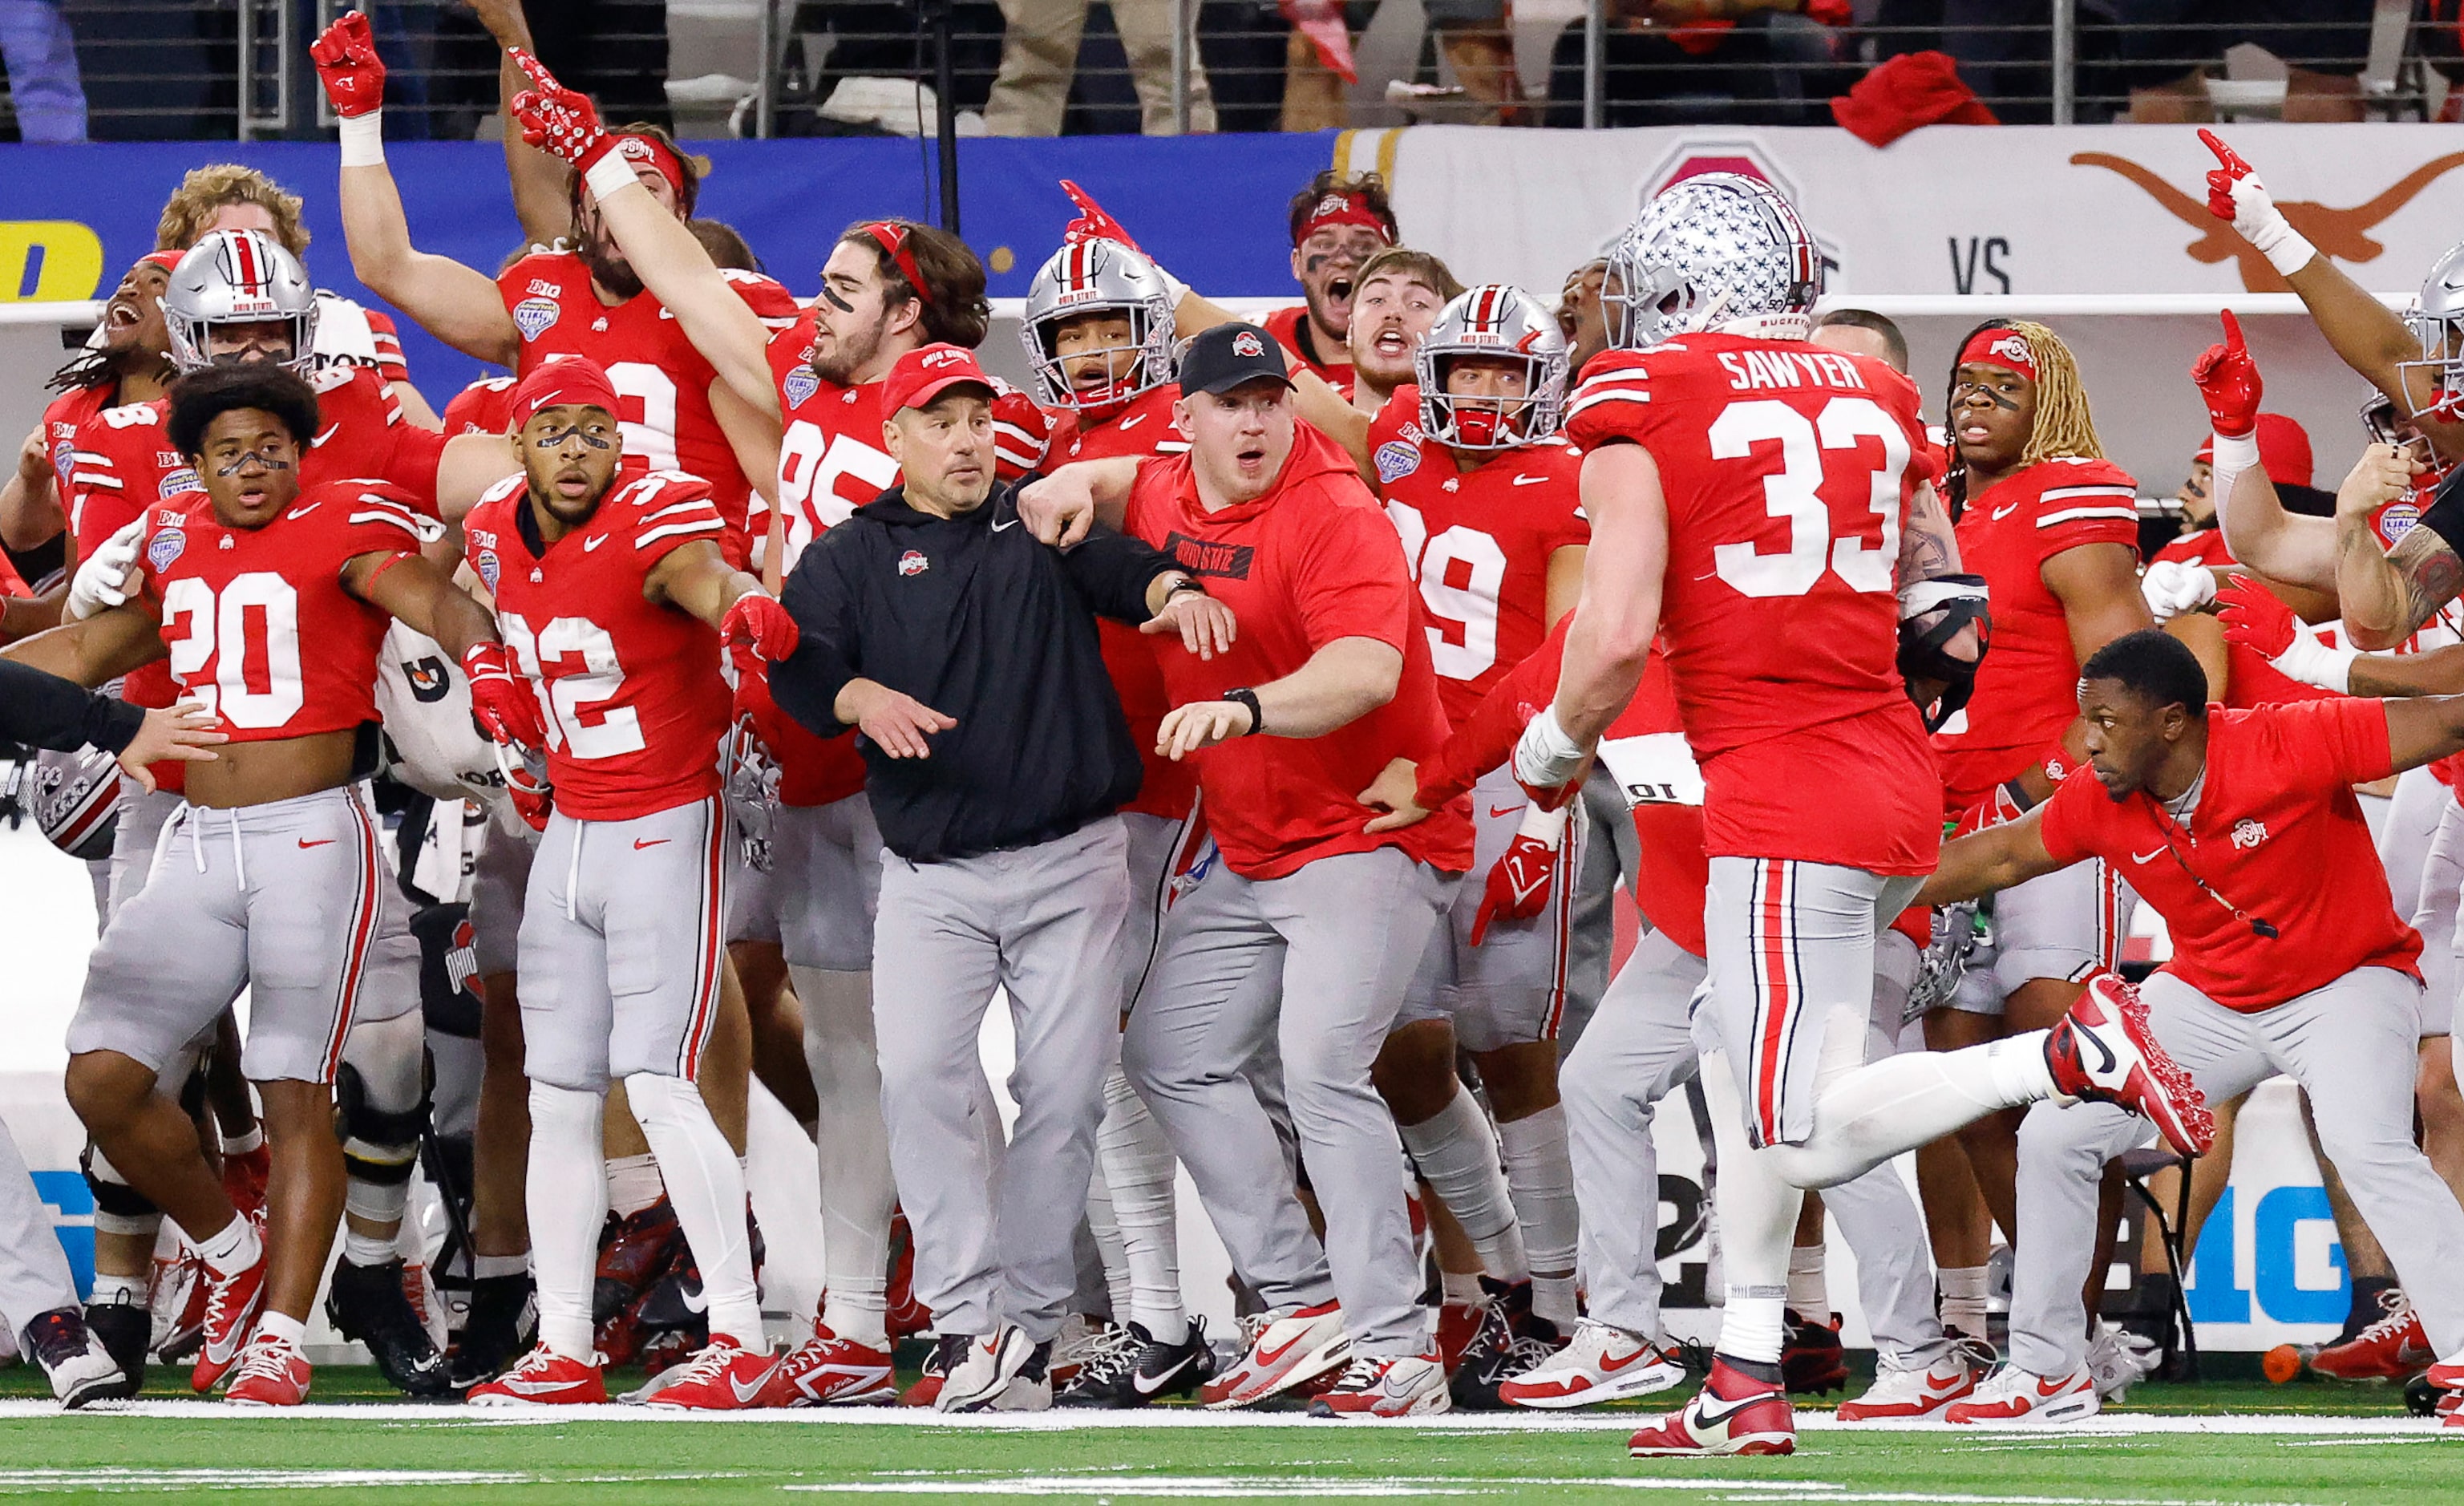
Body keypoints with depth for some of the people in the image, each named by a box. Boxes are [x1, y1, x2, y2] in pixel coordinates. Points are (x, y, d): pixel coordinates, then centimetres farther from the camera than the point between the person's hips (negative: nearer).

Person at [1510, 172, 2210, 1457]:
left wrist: (1557, 746, 6)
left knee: (1808, 1138, -7)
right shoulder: (1875, 398, 13)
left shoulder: (1641, 401, -5)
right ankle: (1747, 1383, 19)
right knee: (1734, 1047, 20)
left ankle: (2072, 1057, -21)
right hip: (1895, 776, 8)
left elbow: (1617, 629, -11)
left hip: (1782, 797, -8)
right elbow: (1948, 629, 17)